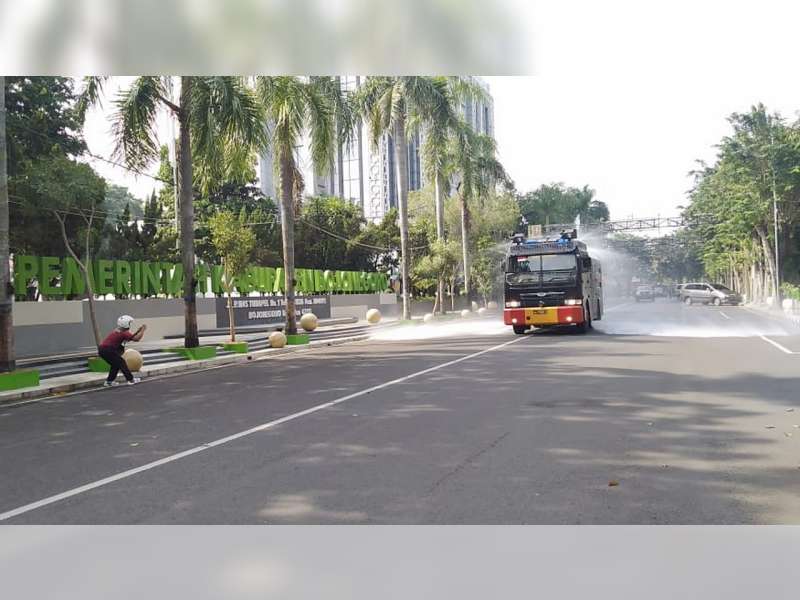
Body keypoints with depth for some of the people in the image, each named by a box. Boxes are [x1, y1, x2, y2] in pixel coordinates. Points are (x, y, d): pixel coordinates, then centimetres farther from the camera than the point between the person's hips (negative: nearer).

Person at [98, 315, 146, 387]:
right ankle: (131, 379, 4)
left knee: (116, 364, 20)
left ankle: (109, 381, 22)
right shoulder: (123, 333, -11)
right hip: (108, 350, -9)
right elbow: (136, 338, -17)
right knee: (121, 362, 0)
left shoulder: (118, 331, 18)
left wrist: (138, 331, 20)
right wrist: (143, 330, -6)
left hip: (102, 349, 9)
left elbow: (130, 337, 27)